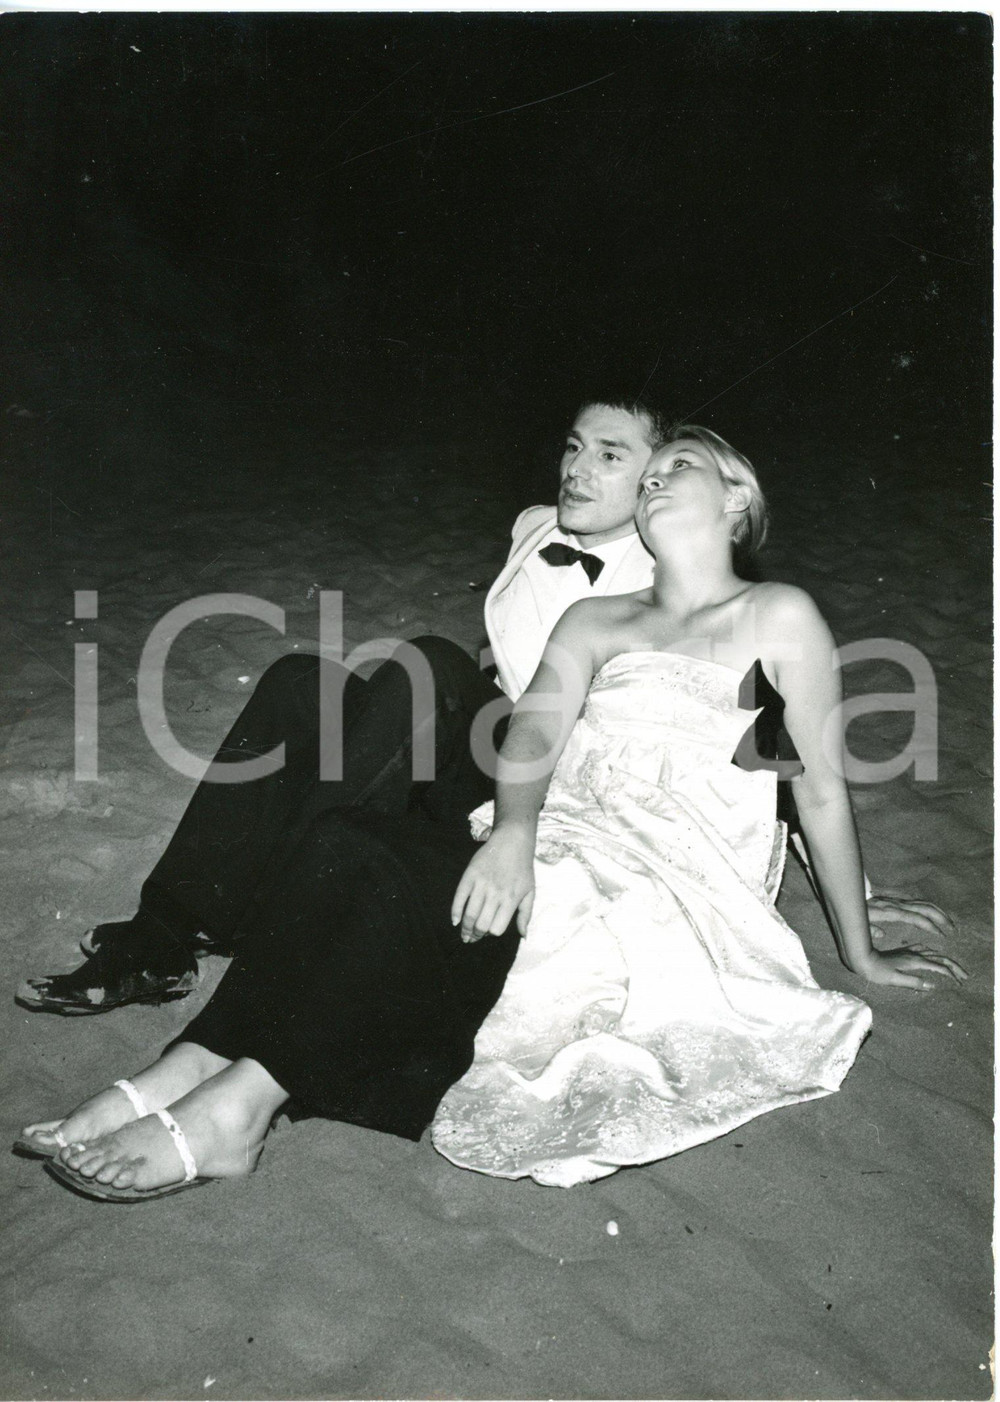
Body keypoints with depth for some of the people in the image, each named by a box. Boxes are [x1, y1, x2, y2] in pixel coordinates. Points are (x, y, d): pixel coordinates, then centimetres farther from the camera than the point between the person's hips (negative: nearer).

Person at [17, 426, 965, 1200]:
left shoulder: (777, 616, 6)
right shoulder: (593, 620, 20)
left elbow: (822, 786, 6)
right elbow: (534, 733, 3)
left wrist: (859, 951, 10)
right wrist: (513, 827, -20)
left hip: (666, 915, -5)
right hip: (550, 867, 5)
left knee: (385, 875, -29)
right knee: (348, 843, -24)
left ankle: (236, 1105, -25)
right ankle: (183, 1074, -26)